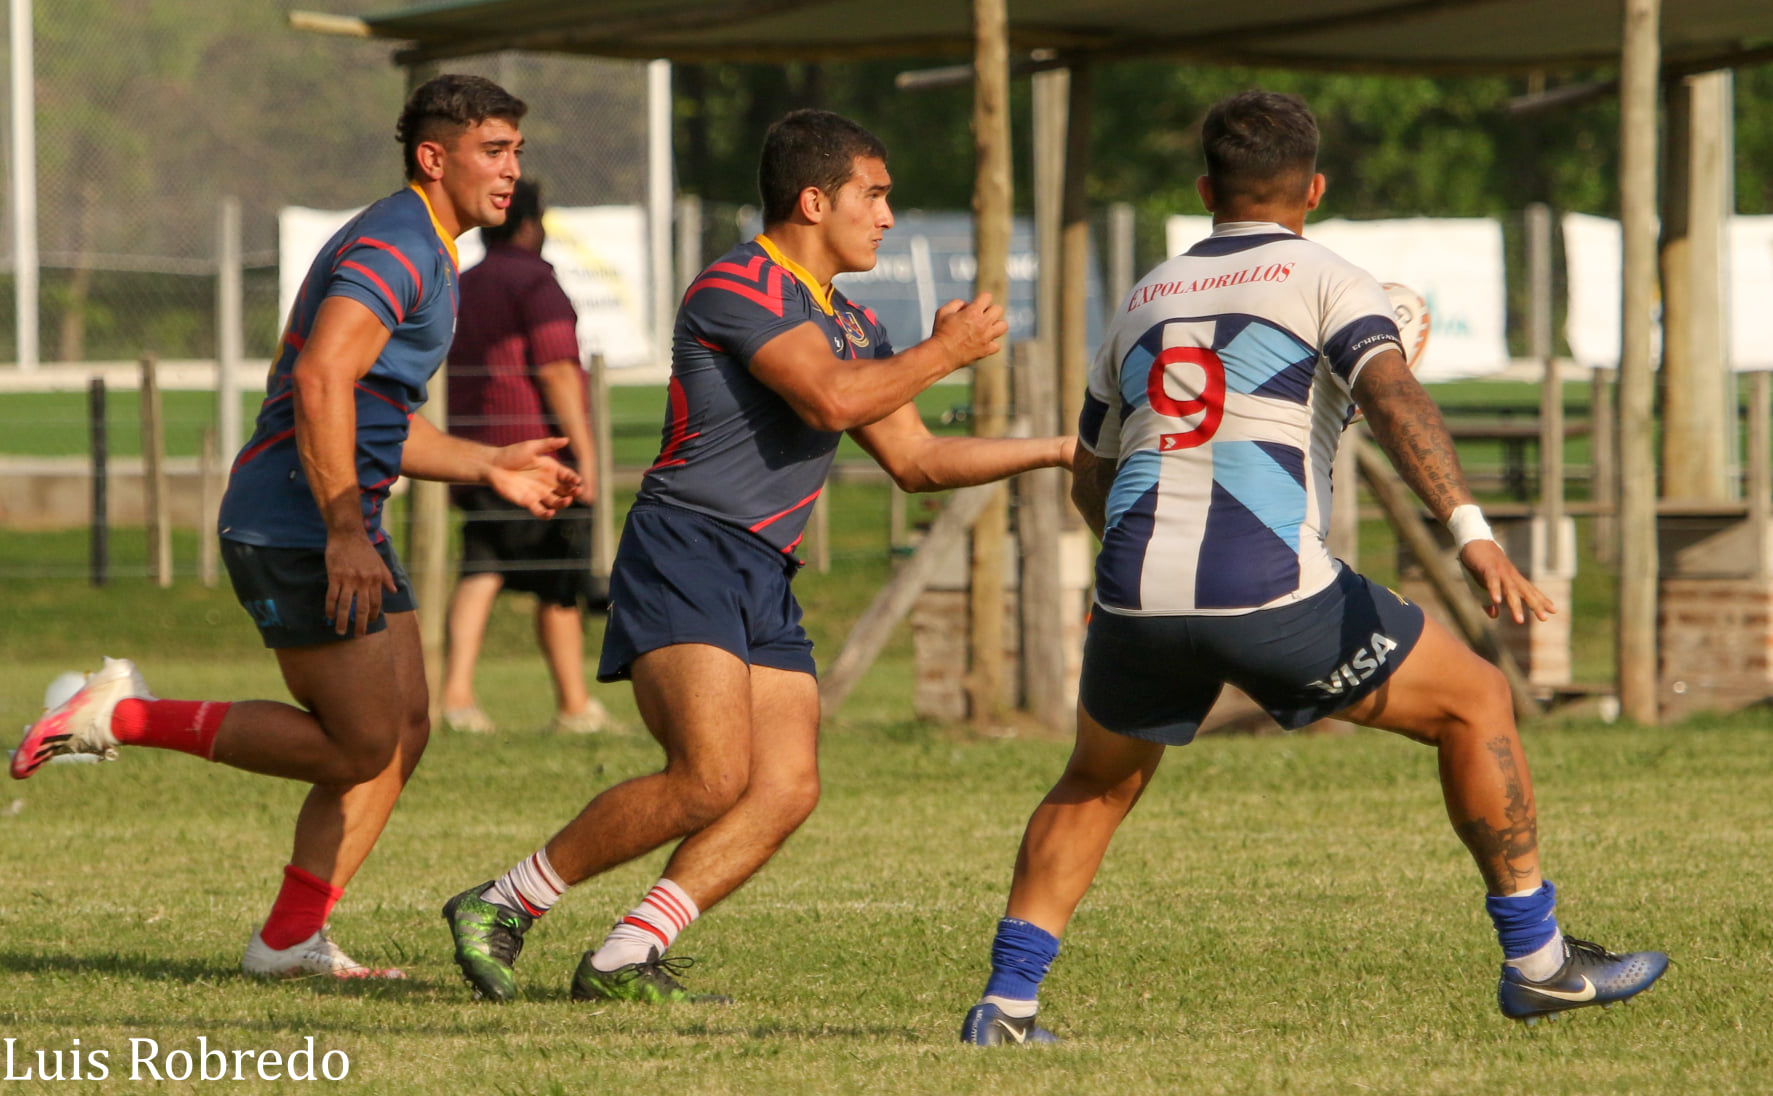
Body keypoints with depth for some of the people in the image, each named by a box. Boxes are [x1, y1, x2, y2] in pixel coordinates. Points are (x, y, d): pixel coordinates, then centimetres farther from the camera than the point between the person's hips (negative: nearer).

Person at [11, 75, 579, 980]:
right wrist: (345, 533, -31)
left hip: (340, 525, 10)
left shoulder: (425, 257, 20)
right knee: (359, 747, -9)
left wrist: (489, 466, 20)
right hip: (293, 526, -10)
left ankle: (290, 938, 9)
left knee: (403, 730, 7)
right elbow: (321, 382, -28)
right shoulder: (394, 249, -15)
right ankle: (124, 717, -3)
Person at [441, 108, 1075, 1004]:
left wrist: (1057, 450, 20)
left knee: (786, 790, -6)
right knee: (713, 775, -22)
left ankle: (620, 962, -5)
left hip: (764, 579, 9)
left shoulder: (851, 324, 20)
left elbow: (916, 461, 25)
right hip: (685, 552, -9)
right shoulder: (739, 285, -10)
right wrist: (944, 353, -10)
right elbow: (831, 398, -24)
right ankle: (502, 905, -9)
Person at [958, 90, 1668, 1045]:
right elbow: (1392, 394, -13)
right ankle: (1534, 957, 12)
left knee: (1095, 787, 29)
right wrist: (1471, 534, -23)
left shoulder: (1146, 299, 23)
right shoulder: (1325, 281, 7)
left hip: (1135, 588, 5)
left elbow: (1090, 474, 31)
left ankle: (1004, 1003, 19)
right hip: (1270, 590, -5)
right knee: (1473, 703, 13)